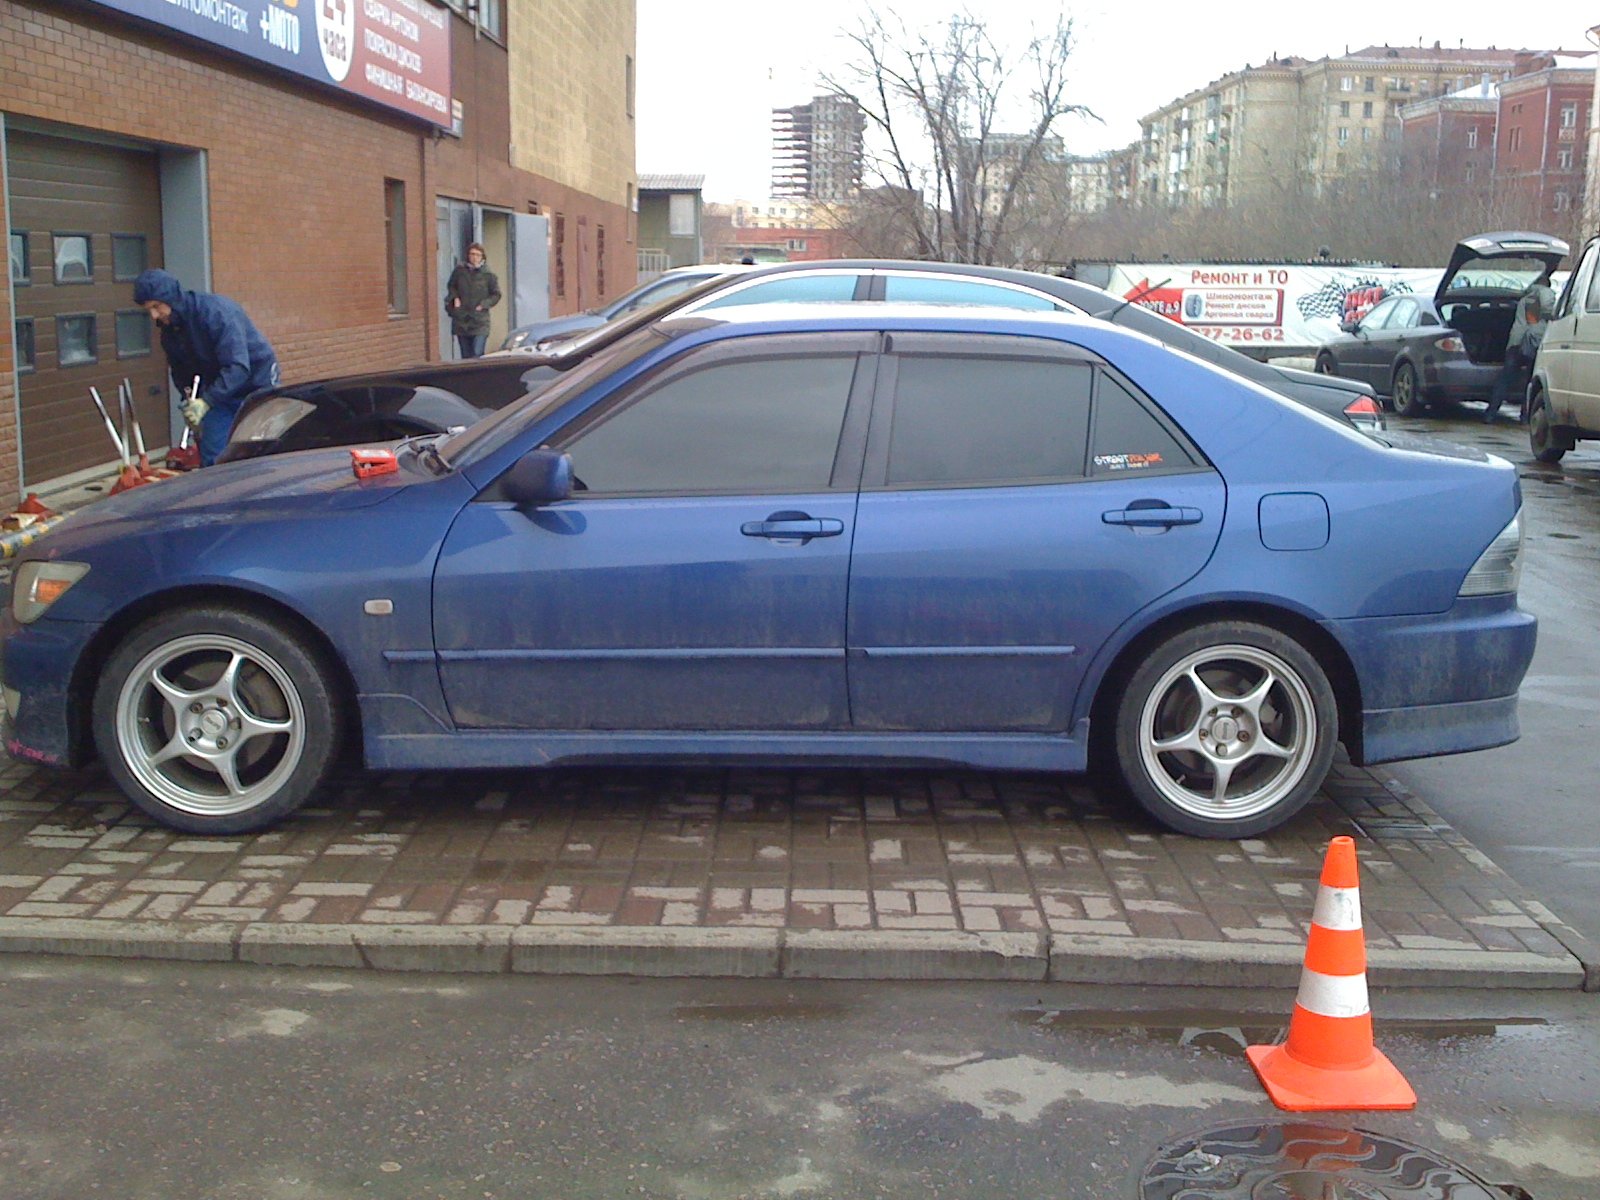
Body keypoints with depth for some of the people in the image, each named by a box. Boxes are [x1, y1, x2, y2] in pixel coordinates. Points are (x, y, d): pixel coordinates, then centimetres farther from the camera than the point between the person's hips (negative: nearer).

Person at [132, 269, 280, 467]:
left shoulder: (216, 311, -26)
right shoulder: (169, 331, -1)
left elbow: (237, 367, -33)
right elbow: (180, 373, 15)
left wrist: (206, 402, -38)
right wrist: (189, 403, -2)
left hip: (255, 385, -7)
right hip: (218, 391, 7)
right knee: (211, 458, 0)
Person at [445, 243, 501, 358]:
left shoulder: (488, 274, -2)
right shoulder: (459, 270, 4)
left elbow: (496, 295, 7)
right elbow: (451, 286, 20)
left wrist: (484, 304, -6)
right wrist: (455, 297, 2)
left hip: (480, 323, -3)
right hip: (461, 321, 3)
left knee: (477, 355, -15)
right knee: (466, 356, 10)